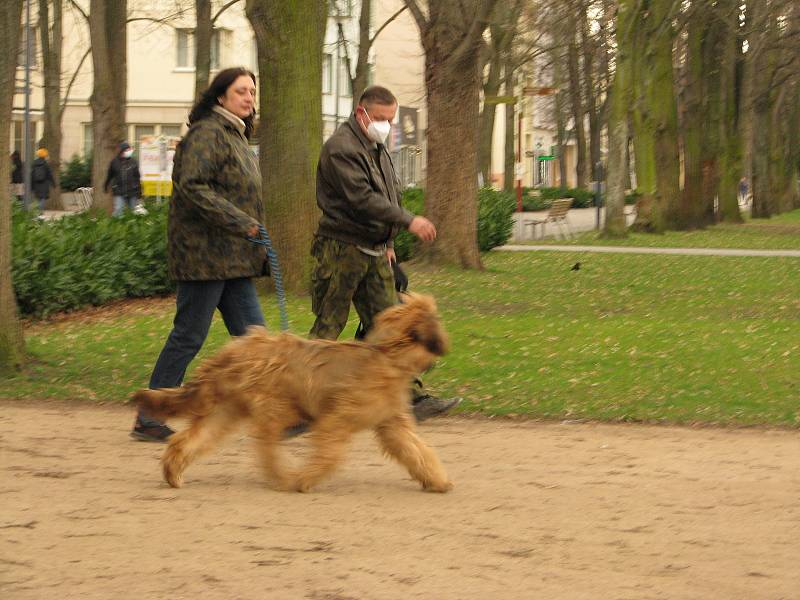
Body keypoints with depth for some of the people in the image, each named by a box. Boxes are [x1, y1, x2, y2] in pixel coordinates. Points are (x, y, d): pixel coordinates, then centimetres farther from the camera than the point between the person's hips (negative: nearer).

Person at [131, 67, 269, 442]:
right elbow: (193, 186, -23)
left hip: (232, 258, 9)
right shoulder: (207, 133, -12)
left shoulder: (234, 137, 19)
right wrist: (243, 223, -25)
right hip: (204, 253, -9)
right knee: (188, 336, -4)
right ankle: (148, 420, 4)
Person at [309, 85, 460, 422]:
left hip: (374, 253, 9)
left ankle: (411, 399, 2)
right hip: (342, 252, -9)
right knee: (327, 328, -4)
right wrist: (409, 221, -25)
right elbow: (361, 198, -23)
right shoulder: (341, 148, -14)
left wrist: (387, 242, 18)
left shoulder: (377, 149, 17)